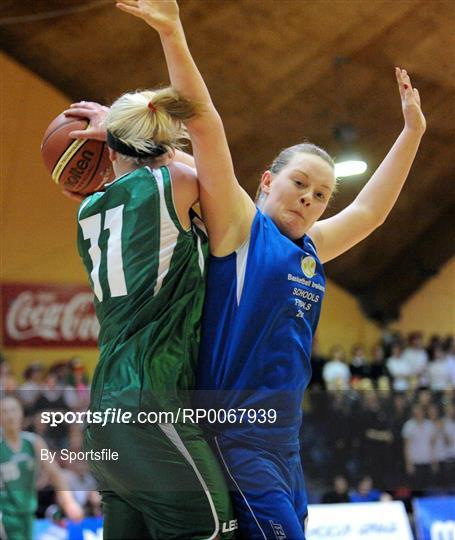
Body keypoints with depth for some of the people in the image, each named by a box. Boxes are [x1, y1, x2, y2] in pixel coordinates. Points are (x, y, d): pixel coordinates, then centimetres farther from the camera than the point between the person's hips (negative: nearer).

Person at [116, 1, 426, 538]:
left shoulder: (310, 249, 17)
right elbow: (205, 127, -11)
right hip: (233, 433, -8)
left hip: (283, 437, 8)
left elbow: (370, 211, 31)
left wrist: (412, 130, 35)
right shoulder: (238, 225, -3)